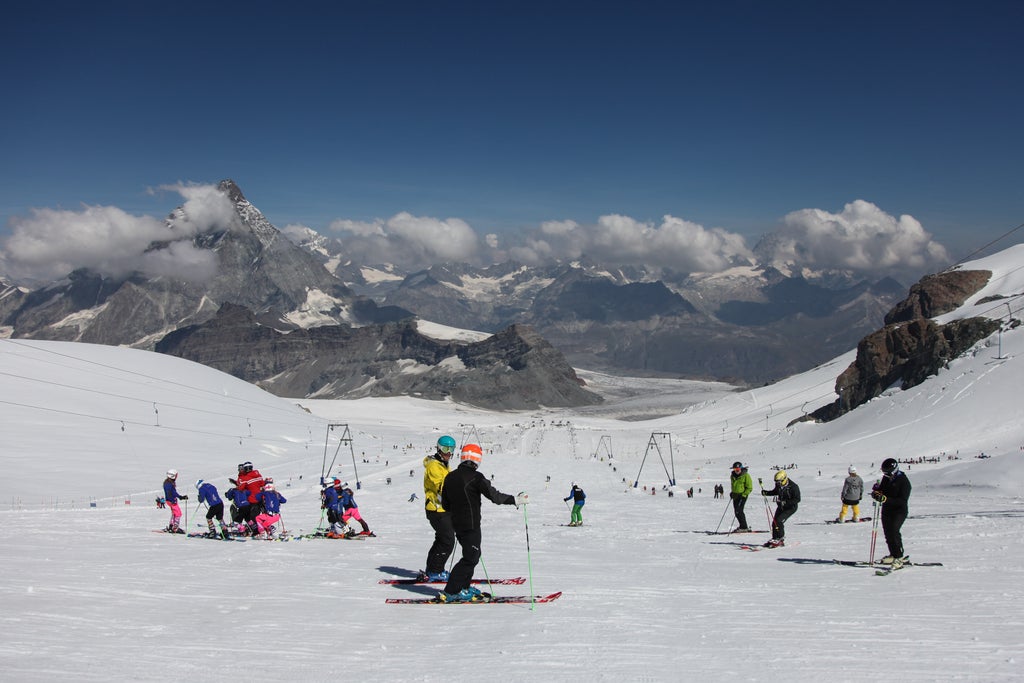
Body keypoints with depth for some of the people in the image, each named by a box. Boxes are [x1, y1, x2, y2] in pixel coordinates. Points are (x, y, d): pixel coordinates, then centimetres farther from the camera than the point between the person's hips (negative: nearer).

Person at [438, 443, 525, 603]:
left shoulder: (450, 477, 7)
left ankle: (464, 587, 24)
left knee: (472, 554, 20)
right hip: (471, 524, -8)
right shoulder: (475, 477, -15)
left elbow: (445, 504, 13)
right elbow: (494, 495, -19)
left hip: (457, 523, 8)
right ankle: (450, 592, -5)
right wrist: (515, 500, -11)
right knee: (470, 557, -2)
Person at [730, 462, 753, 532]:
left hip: (742, 496, -7)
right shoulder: (733, 476, 10)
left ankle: (744, 527, -8)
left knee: (739, 511, -15)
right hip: (735, 496, 8)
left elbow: (749, 488, -10)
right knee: (736, 512, 7)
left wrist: (743, 495, -19)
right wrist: (732, 493, 14)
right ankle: (742, 526, 17)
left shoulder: (746, 476, -10)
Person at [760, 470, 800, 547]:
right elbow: (775, 492, 18)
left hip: (791, 507, -7)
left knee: (779, 521, -20)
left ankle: (780, 539, -6)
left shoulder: (793, 487, -23)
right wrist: (766, 493, 0)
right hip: (781, 506, 7)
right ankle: (775, 539, 13)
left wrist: (785, 502, -32)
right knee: (774, 522, 0)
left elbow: (797, 499, -22)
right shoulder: (778, 485, -3)